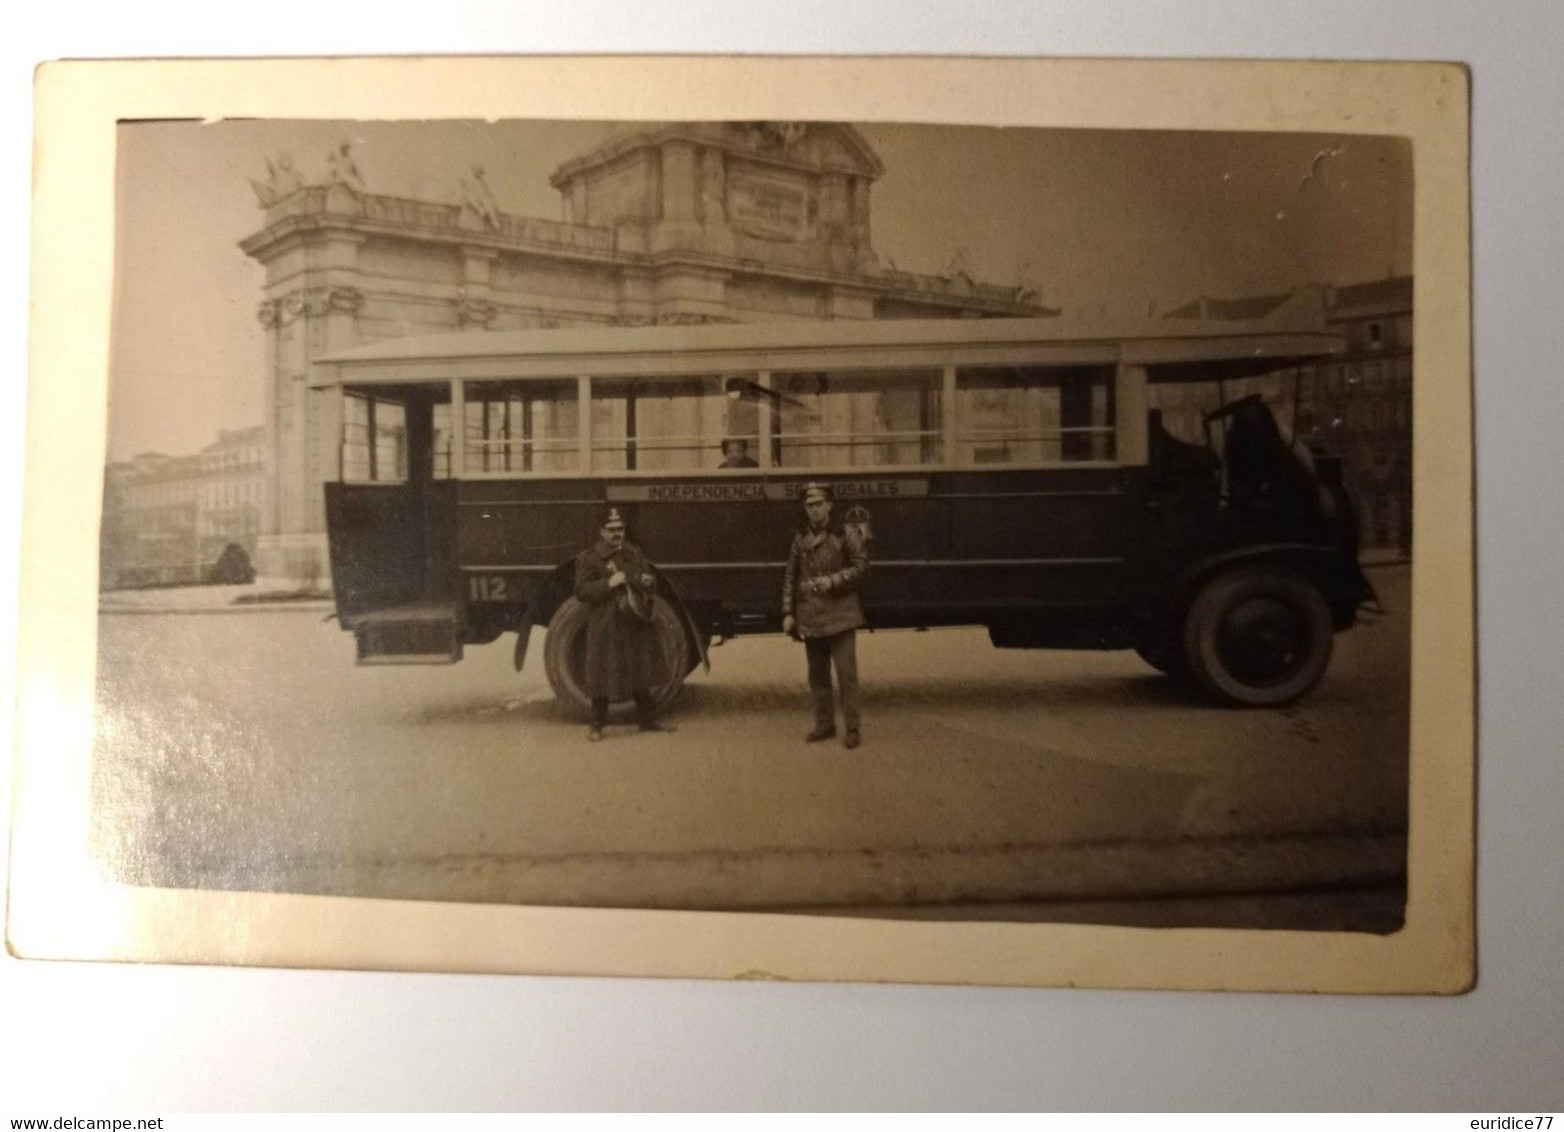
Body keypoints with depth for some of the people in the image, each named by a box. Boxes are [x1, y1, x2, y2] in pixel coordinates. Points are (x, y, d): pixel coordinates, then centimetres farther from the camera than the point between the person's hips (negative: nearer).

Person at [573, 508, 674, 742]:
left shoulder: (634, 553, 13)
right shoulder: (589, 558, -4)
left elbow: (651, 586, 20)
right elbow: (581, 592, -12)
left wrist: (649, 582, -4)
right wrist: (609, 583, -23)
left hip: (636, 623, 5)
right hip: (606, 626, -5)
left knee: (642, 673, 13)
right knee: (602, 675, -2)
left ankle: (646, 720, 26)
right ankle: (597, 725, 10)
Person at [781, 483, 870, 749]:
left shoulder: (846, 534, -3)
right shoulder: (800, 539, 10)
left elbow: (861, 567, -6)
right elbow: (790, 578, 12)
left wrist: (833, 581, -18)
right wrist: (788, 613, 6)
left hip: (839, 615, -5)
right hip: (810, 618, 5)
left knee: (846, 673, -5)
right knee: (817, 675, 11)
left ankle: (851, 728, 1)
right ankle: (824, 725, 21)